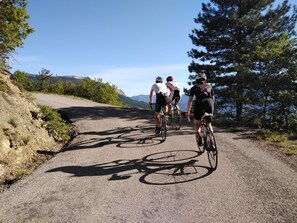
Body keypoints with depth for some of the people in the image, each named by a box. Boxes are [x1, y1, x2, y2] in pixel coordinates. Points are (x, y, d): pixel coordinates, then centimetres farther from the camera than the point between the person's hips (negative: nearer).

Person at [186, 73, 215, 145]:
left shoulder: (194, 87, 23)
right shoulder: (209, 86, 29)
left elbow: (190, 100, 20)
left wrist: (188, 111, 25)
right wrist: (212, 108, 42)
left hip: (199, 103, -2)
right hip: (209, 102, 2)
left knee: (196, 123, 16)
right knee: (209, 123, 20)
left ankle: (200, 138, -4)